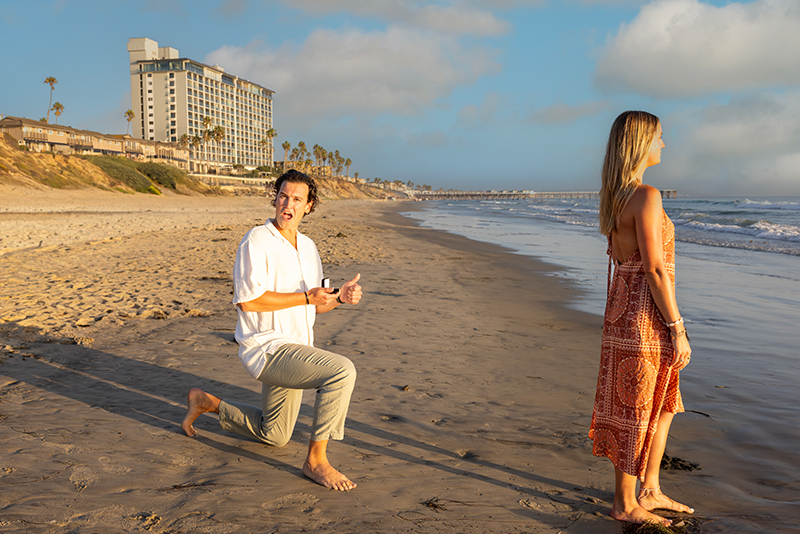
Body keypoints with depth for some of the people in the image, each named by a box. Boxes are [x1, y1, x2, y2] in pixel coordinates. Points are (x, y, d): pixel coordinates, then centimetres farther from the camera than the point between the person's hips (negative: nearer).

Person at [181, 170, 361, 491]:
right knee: (342, 371, -30)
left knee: (274, 436, 23)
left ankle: (206, 402, 38)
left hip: (294, 350, 9)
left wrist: (340, 297, -6)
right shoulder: (257, 240, -13)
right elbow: (248, 299, -20)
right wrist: (306, 297, -21)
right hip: (267, 347, -8)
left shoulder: (308, 247, 11)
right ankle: (316, 459, -16)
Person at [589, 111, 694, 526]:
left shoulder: (615, 196, 11)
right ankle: (625, 505, 21)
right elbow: (654, 268, -20)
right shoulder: (646, 196, -17)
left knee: (665, 405, 21)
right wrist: (677, 329, -15)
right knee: (635, 412, 4)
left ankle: (650, 491, 33)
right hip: (645, 316, -10)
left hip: (622, 309, 10)